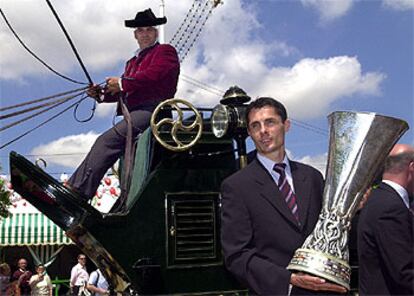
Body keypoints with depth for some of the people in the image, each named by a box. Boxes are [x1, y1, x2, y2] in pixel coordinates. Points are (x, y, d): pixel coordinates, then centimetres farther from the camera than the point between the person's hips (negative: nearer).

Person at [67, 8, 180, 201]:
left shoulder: (165, 51, 11)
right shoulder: (133, 61, 36)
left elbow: (153, 75, -10)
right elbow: (123, 91, 24)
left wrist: (122, 83, -8)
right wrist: (101, 94, 5)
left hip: (150, 109, -9)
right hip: (132, 112, 9)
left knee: (107, 140, -24)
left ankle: (78, 189, -30)